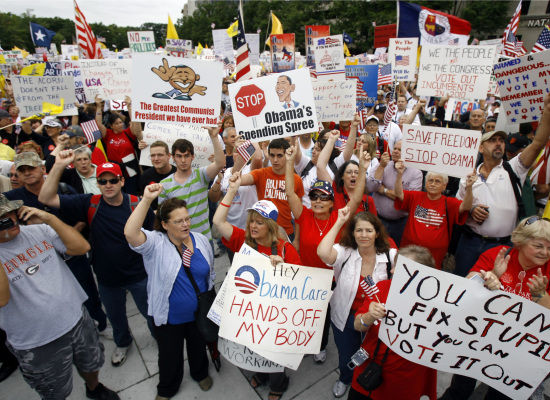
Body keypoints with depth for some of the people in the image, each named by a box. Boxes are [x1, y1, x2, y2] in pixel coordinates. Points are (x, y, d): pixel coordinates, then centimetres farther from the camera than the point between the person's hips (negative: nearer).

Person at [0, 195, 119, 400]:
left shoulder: (39, 230, -6)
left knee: (91, 365, 29)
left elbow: (82, 247, -11)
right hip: (38, 345, -3)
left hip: (78, 320, 4)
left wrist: (50, 218, -19)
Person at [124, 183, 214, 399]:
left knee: (199, 348, 27)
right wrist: (147, 200, -46)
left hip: (199, 313, 3)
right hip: (169, 318, -2)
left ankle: (200, 373, 58)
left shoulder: (201, 240, -7)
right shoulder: (155, 243, -20)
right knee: (169, 356, 21)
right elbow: (130, 233, -41)